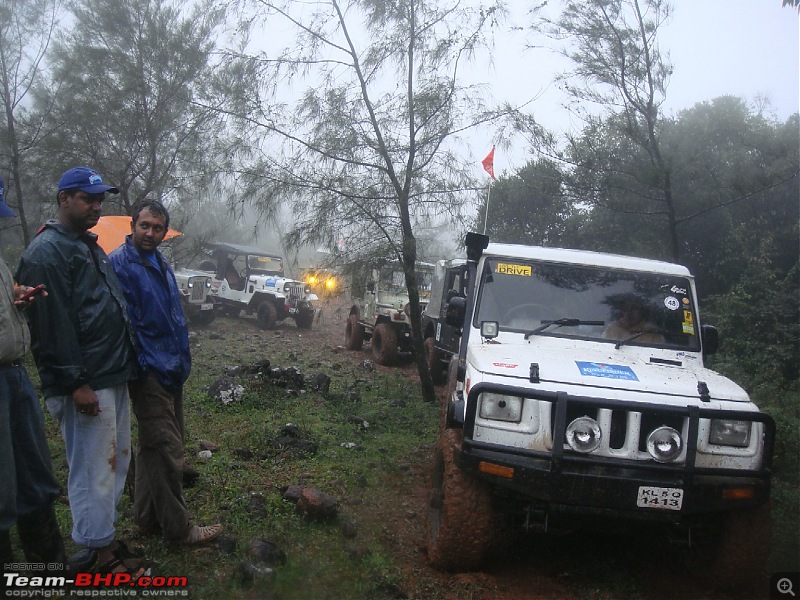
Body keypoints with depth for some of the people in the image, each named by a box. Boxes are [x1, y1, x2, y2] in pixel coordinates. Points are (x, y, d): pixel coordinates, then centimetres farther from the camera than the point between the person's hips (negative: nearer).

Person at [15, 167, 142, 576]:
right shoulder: (47, 251, -12)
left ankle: (107, 536, 30)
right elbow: (52, 325, -19)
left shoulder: (90, 247, 18)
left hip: (113, 379, 10)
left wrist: (123, 366, 22)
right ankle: (100, 553, 9)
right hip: (85, 386, -10)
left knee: (116, 463, 16)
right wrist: (75, 383, -21)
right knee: (93, 470, -2)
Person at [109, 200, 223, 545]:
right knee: (167, 453, -5)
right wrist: (145, 365, -19)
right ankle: (177, 528, 6)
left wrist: (183, 359, 12)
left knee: (155, 448, 17)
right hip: (149, 373, -9)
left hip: (172, 371, 9)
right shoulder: (120, 264, -12)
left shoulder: (161, 265, 14)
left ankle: (148, 517, 29)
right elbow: (125, 321, -17)